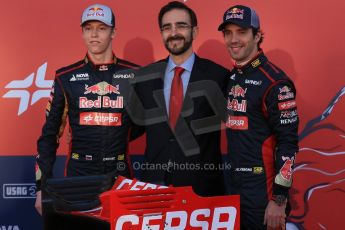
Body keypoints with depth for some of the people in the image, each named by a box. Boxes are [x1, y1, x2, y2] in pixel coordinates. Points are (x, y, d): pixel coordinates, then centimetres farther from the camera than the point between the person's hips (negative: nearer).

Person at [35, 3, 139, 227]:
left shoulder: (134, 75, 0)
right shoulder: (66, 77, 1)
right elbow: (50, 134, 4)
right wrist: (42, 186, 1)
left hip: (119, 174, 0)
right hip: (78, 174, 0)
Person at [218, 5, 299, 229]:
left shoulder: (275, 82, -15)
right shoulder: (230, 77, 8)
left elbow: (288, 143, -17)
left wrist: (279, 199, -18)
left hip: (263, 189, -7)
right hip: (232, 186, 7)